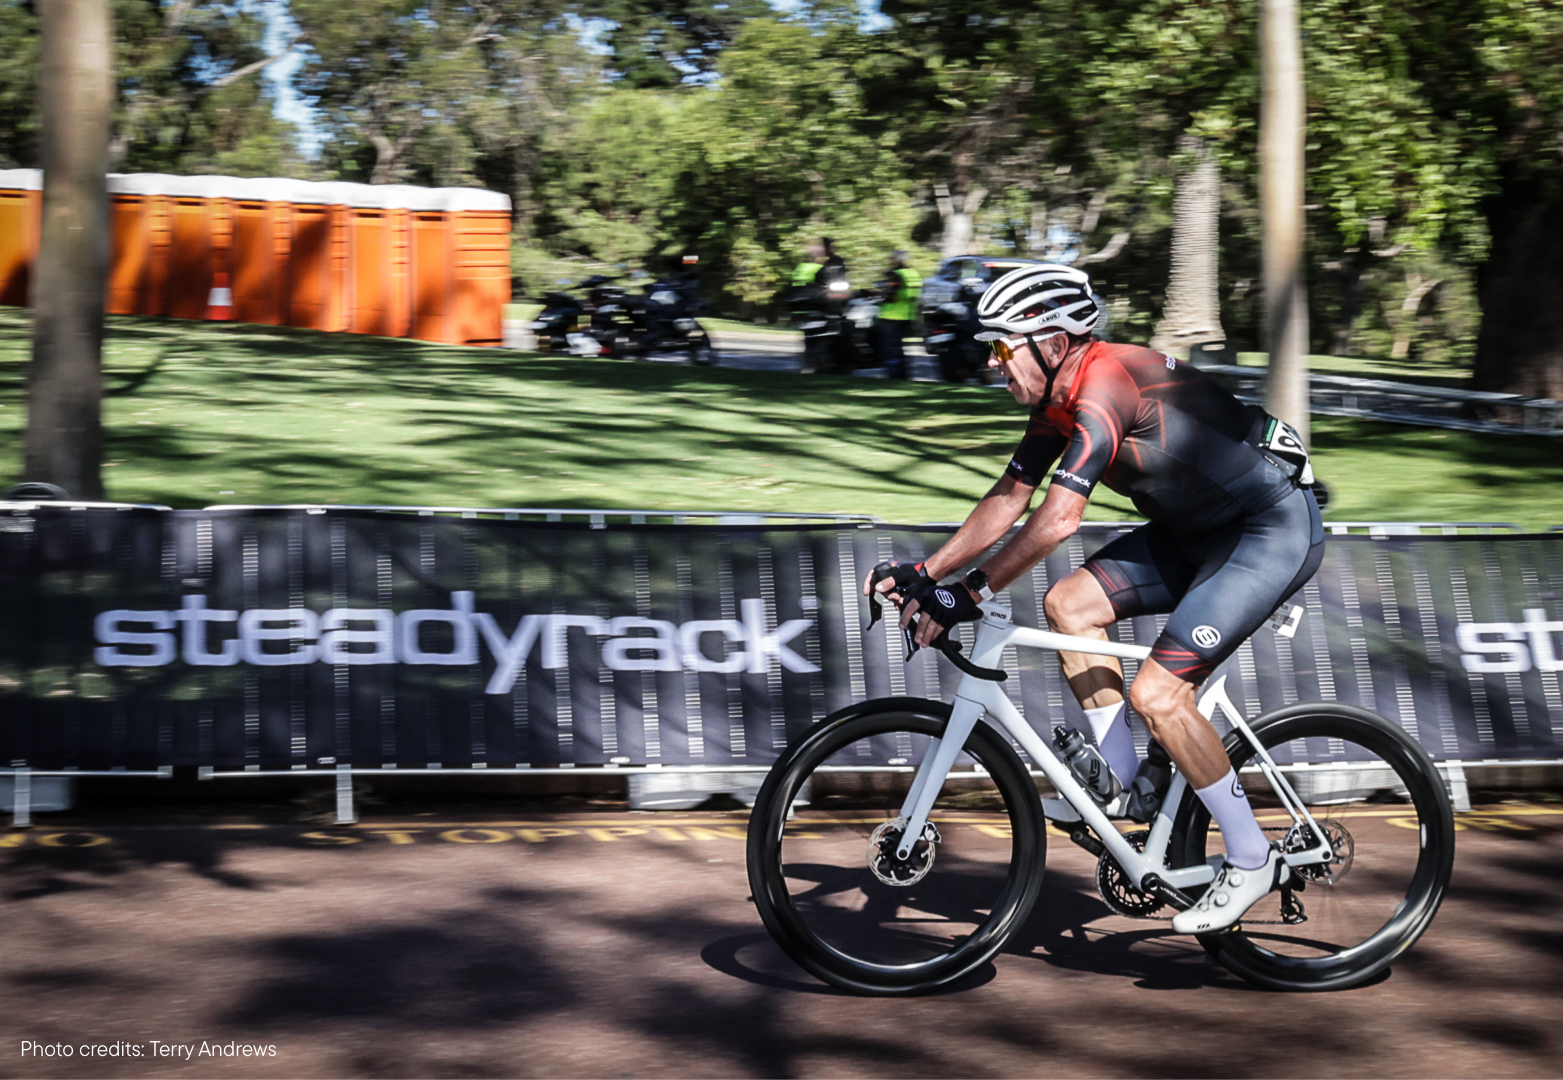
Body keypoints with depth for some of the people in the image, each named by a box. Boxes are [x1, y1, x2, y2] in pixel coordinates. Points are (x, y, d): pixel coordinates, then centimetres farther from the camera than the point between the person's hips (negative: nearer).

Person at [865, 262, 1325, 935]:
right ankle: (1129, 786, 8)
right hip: (1201, 528, 10)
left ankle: (1252, 861, -1)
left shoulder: (1105, 386, -25)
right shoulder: (1058, 397, 4)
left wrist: (969, 596, -28)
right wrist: (924, 574, 3)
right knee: (1069, 604, -1)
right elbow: (1008, 500, 9)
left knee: (1156, 692, -16)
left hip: (1276, 529, -10)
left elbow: (1058, 520, -32)